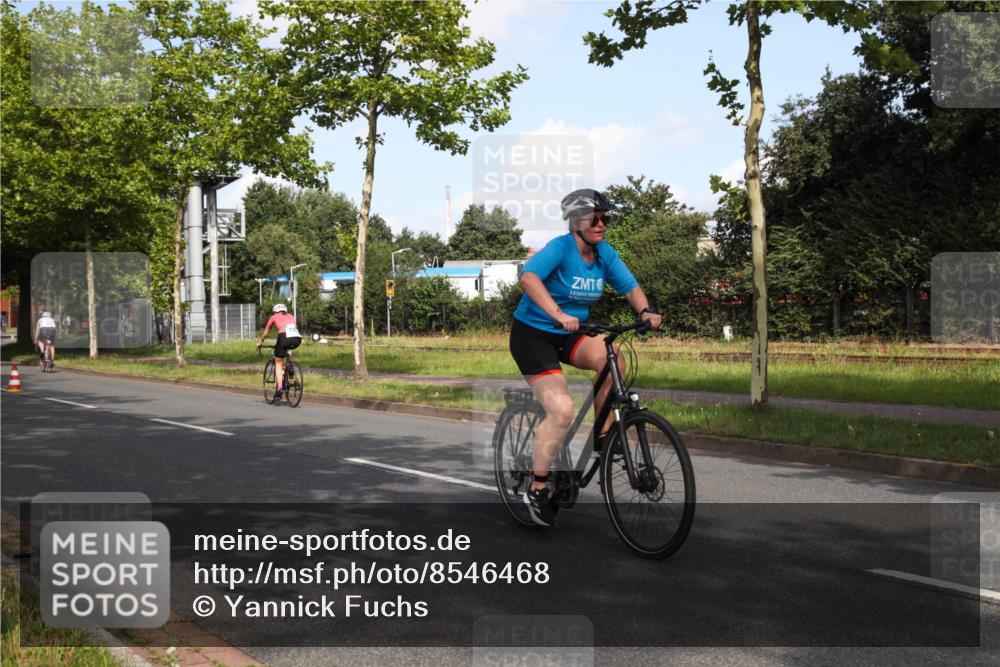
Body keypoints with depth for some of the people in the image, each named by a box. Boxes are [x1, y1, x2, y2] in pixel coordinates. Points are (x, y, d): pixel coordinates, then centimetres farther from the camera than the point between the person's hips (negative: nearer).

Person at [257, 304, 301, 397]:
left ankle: (279, 387, -2)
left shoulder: (274, 317, 24)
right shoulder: (291, 316, 33)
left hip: (285, 337, -3)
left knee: (278, 362, 12)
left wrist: (260, 342, 51)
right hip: (297, 339, 3)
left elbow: (265, 333, 33)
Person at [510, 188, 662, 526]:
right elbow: (529, 277, -37)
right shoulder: (561, 247, -20)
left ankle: (603, 436, -4)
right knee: (562, 410, -20)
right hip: (532, 333, -6)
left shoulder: (604, 252, 0)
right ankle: (536, 491, -5)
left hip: (570, 335, 6)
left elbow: (630, 287, 2)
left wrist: (645, 311, -19)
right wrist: (559, 314, -49)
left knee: (614, 360, -22)